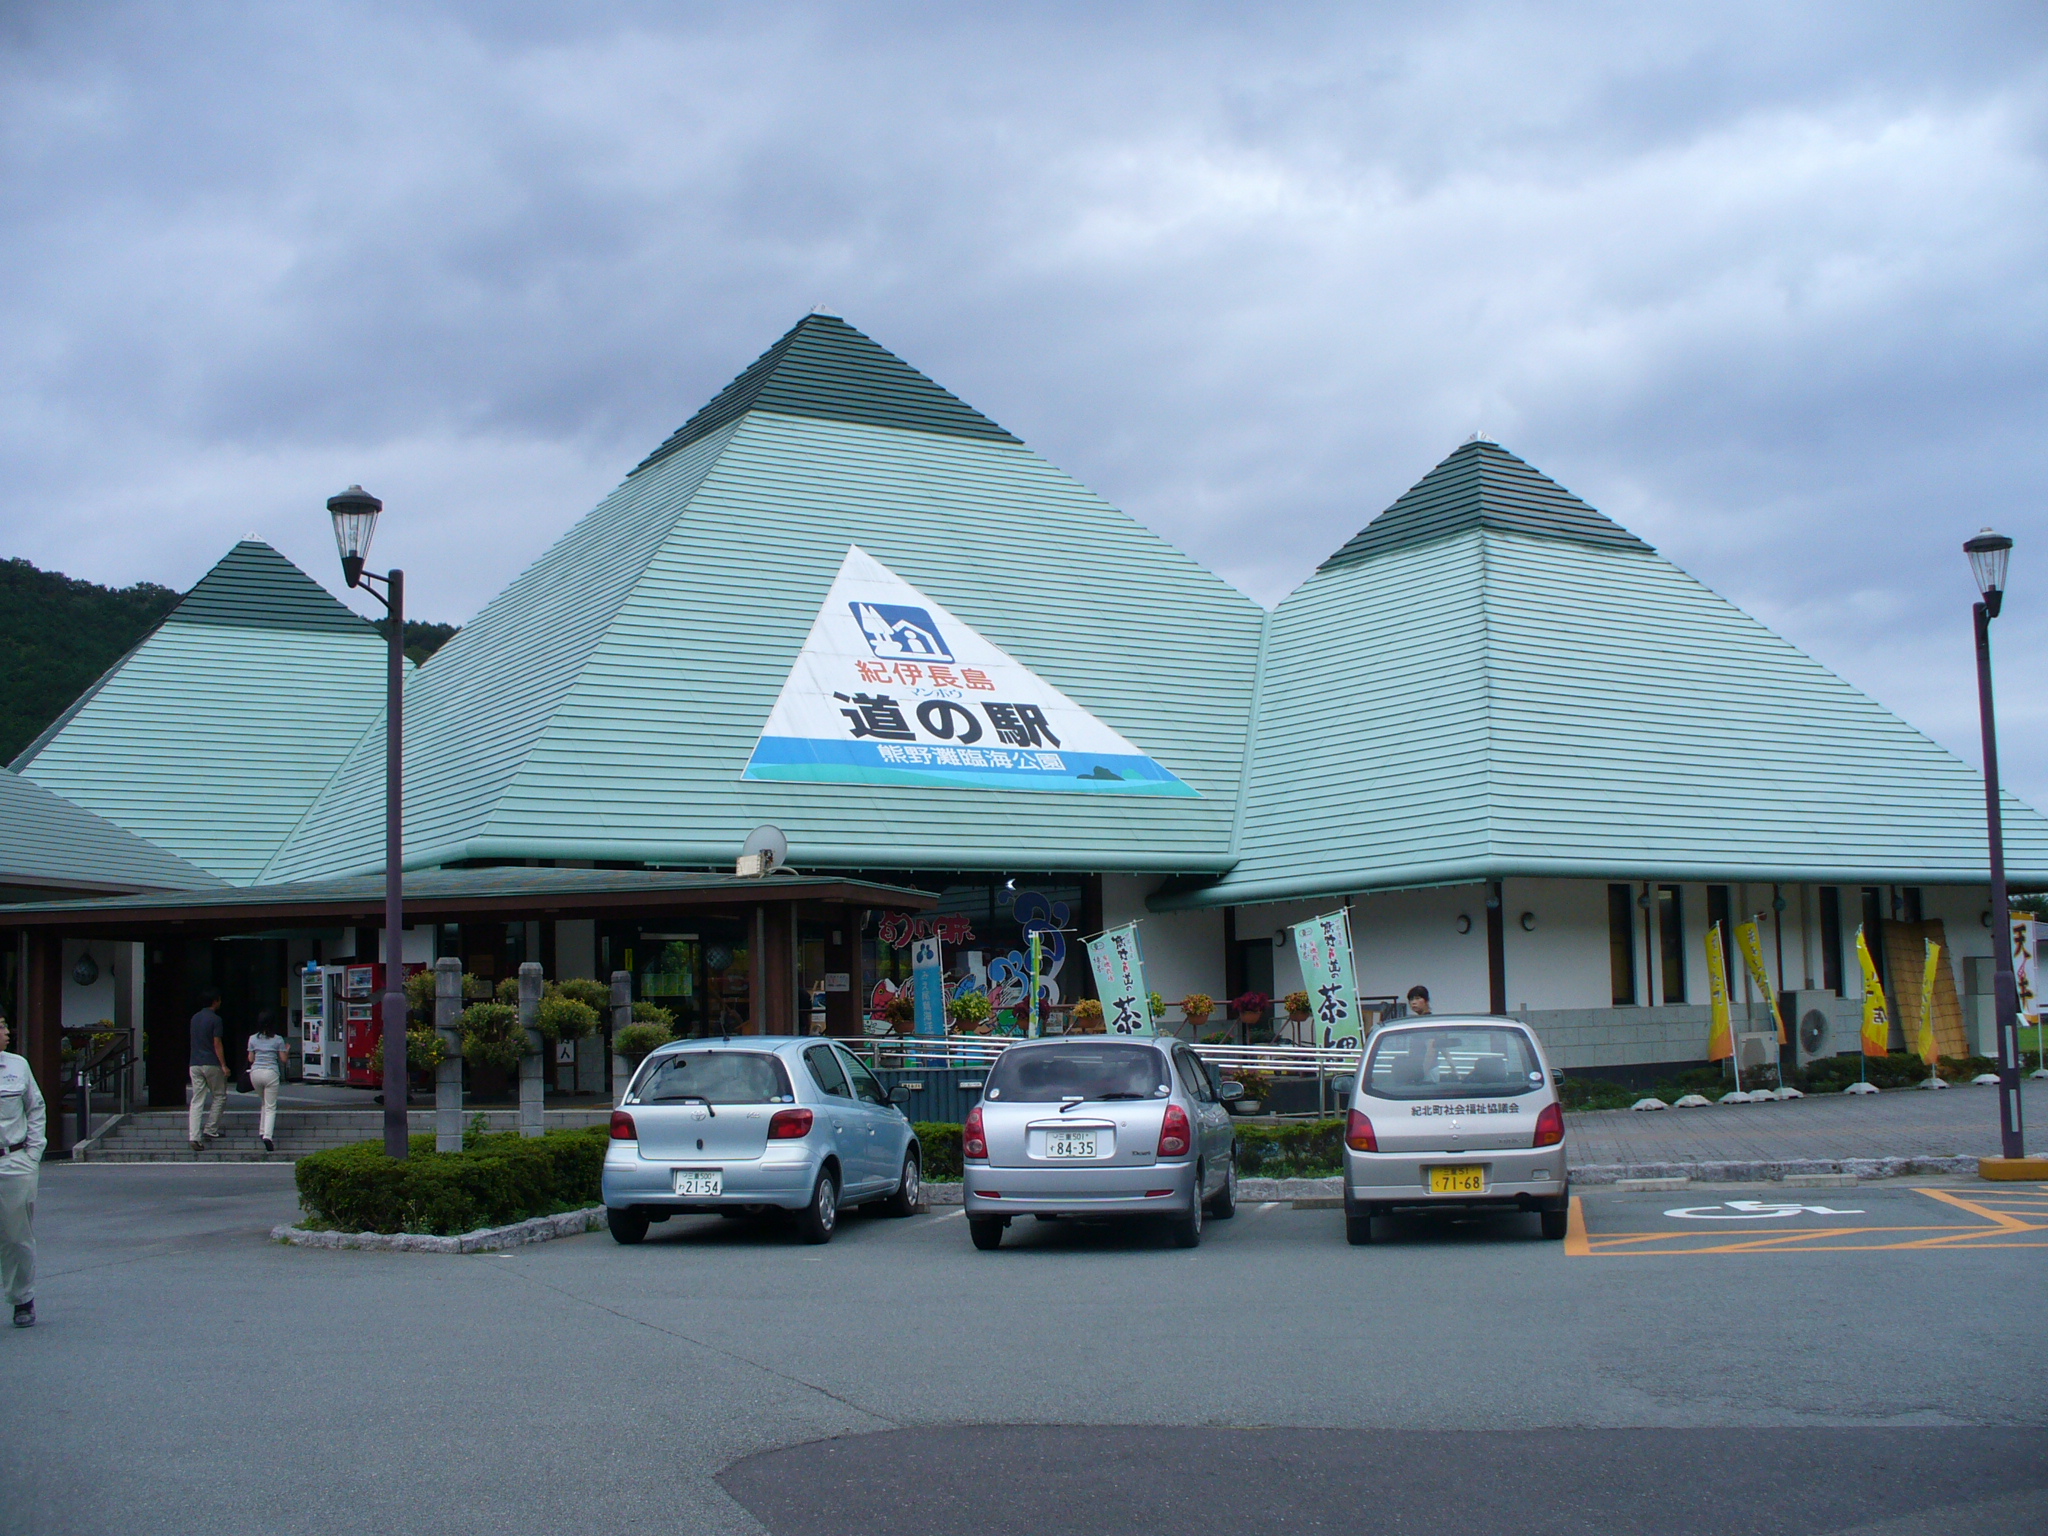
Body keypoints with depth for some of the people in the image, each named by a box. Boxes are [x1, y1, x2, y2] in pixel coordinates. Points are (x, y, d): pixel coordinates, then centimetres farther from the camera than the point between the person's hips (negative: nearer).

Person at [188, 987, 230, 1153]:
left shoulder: (195, 1018, 13)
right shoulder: (215, 1019, -9)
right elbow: (217, 1044, -13)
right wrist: (224, 1065, -10)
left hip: (195, 1064, 6)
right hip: (211, 1064, -6)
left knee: (196, 1101, 1)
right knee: (219, 1097, 12)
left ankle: (193, 1137, -8)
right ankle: (211, 1131, 9)